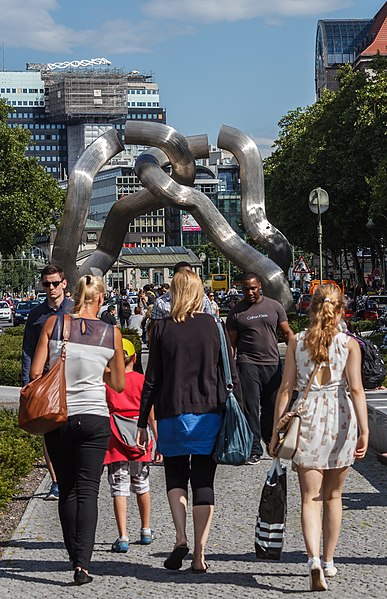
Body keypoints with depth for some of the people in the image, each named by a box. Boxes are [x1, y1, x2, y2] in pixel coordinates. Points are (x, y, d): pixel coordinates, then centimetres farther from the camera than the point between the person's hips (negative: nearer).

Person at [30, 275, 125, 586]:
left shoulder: (54, 324, -3)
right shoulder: (112, 333, -2)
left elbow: (35, 372, -6)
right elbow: (118, 384, 7)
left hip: (57, 417, 1)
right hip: (94, 417, -1)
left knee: (67, 490, 14)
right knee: (88, 490, 0)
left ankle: (75, 556, 21)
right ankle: (83, 563, -11)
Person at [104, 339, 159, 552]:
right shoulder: (142, 380, 2)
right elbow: (151, 413, 1)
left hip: (115, 441, -2)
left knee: (119, 489, -2)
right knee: (142, 486, 18)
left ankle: (123, 537, -11)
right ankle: (146, 531, 30)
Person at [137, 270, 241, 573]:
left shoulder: (162, 328, -3)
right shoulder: (213, 324, -1)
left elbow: (151, 380, -1)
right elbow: (230, 374, -1)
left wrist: (143, 423, 5)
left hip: (172, 414, 0)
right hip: (209, 414, 0)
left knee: (176, 476, 17)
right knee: (204, 482, 7)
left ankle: (181, 538, -2)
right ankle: (199, 554, 3)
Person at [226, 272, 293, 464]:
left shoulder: (274, 306, 7)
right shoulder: (236, 312, 3)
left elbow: (287, 332, 10)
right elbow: (231, 343, 5)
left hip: (272, 364, 2)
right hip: (248, 364, -2)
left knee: (272, 406, 9)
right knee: (251, 407, -5)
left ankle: (269, 438, 33)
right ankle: (254, 450, 0)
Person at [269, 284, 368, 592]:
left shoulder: (297, 342, 2)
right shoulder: (349, 344, -1)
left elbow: (285, 388, -1)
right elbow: (356, 388, -11)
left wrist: (276, 429, 2)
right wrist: (363, 430, -13)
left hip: (306, 417, 0)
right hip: (340, 418, 0)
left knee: (310, 497, 2)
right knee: (333, 496, 16)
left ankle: (314, 560, -18)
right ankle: (328, 562, 25)